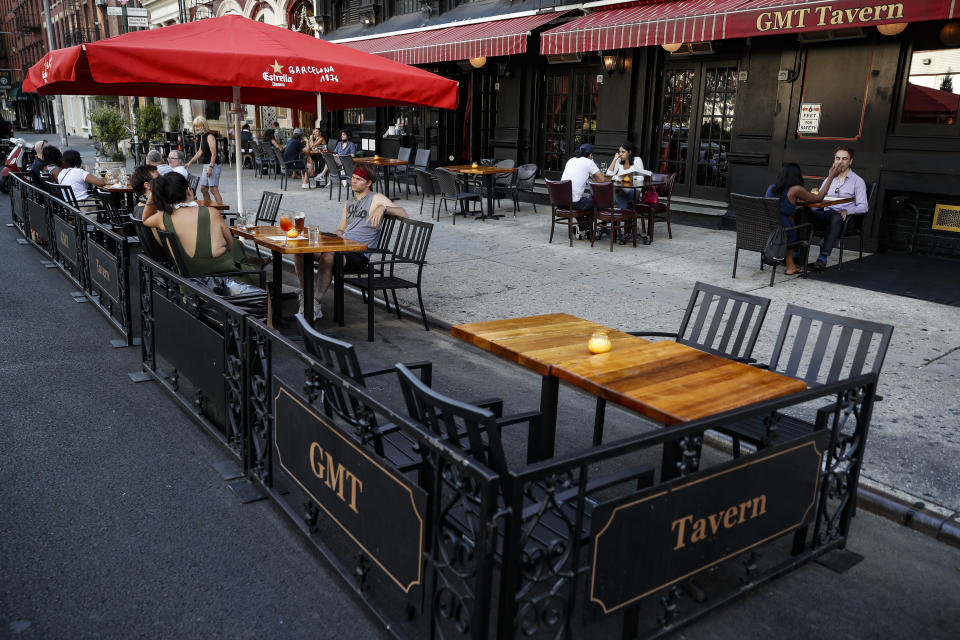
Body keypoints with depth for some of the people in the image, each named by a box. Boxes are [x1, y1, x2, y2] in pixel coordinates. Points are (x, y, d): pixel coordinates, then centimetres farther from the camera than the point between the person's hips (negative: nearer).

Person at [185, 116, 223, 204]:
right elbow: (200, 152, 25)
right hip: (205, 165, 10)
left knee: (213, 189, -13)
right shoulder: (202, 136, 16)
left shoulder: (210, 136, -12)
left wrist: (210, 167, -25)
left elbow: (214, 154, -19)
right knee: (203, 189, 10)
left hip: (213, 165, -10)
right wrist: (190, 162, 26)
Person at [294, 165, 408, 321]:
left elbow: (403, 214, -8)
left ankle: (315, 304, -29)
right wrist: (339, 237, 8)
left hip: (359, 255, -7)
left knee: (327, 257, -37)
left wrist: (383, 207, -25)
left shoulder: (376, 199, 3)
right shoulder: (348, 205, 25)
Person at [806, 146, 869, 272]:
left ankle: (822, 259, -50)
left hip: (845, 219, -4)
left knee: (836, 217, -42)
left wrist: (847, 211, -20)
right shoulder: (829, 179, 25)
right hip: (826, 215, 4)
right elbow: (818, 199, 21)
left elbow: (863, 207, -1)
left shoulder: (858, 181, 10)